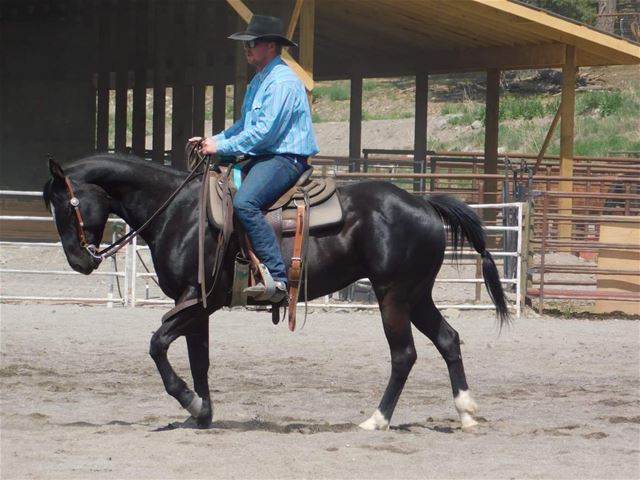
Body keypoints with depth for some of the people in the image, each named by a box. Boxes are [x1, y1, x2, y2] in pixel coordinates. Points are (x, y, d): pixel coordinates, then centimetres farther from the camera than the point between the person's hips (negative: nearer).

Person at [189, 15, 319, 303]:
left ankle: (276, 276, -38)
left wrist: (222, 147, -14)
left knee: (244, 202, -33)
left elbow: (264, 131, -20)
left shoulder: (282, 82, -14)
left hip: (285, 158, -11)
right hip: (262, 157, 11)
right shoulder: (259, 81, 20)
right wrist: (213, 140, 13)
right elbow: (245, 125, 27)